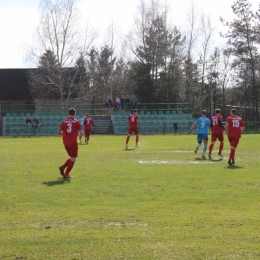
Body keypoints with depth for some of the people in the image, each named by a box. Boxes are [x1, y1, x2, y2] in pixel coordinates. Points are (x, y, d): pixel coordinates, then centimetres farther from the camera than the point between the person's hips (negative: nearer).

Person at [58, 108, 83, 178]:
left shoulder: (64, 122, 4)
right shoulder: (77, 122, -4)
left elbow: (59, 131, 0)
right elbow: (81, 133, -9)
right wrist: (79, 134, 14)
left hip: (66, 143, 5)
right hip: (73, 143, -5)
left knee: (71, 157, 22)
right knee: (73, 159, 4)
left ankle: (62, 167, 5)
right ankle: (66, 174, -1)